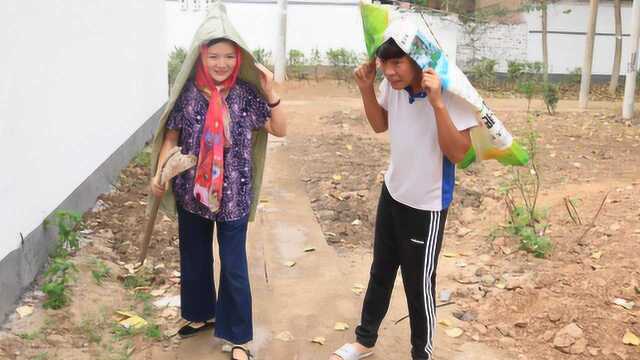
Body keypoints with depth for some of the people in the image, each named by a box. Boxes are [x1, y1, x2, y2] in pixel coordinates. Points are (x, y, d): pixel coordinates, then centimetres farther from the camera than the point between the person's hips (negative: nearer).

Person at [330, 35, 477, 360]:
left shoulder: (449, 91, -25)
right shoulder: (392, 84, -9)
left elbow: (458, 153, -27)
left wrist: (437, 103, -37)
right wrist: (366, 88, -7)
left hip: (427, 205, -6)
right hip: (392, 193, 6)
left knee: (419, 285, 8)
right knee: (380, 272, 22)